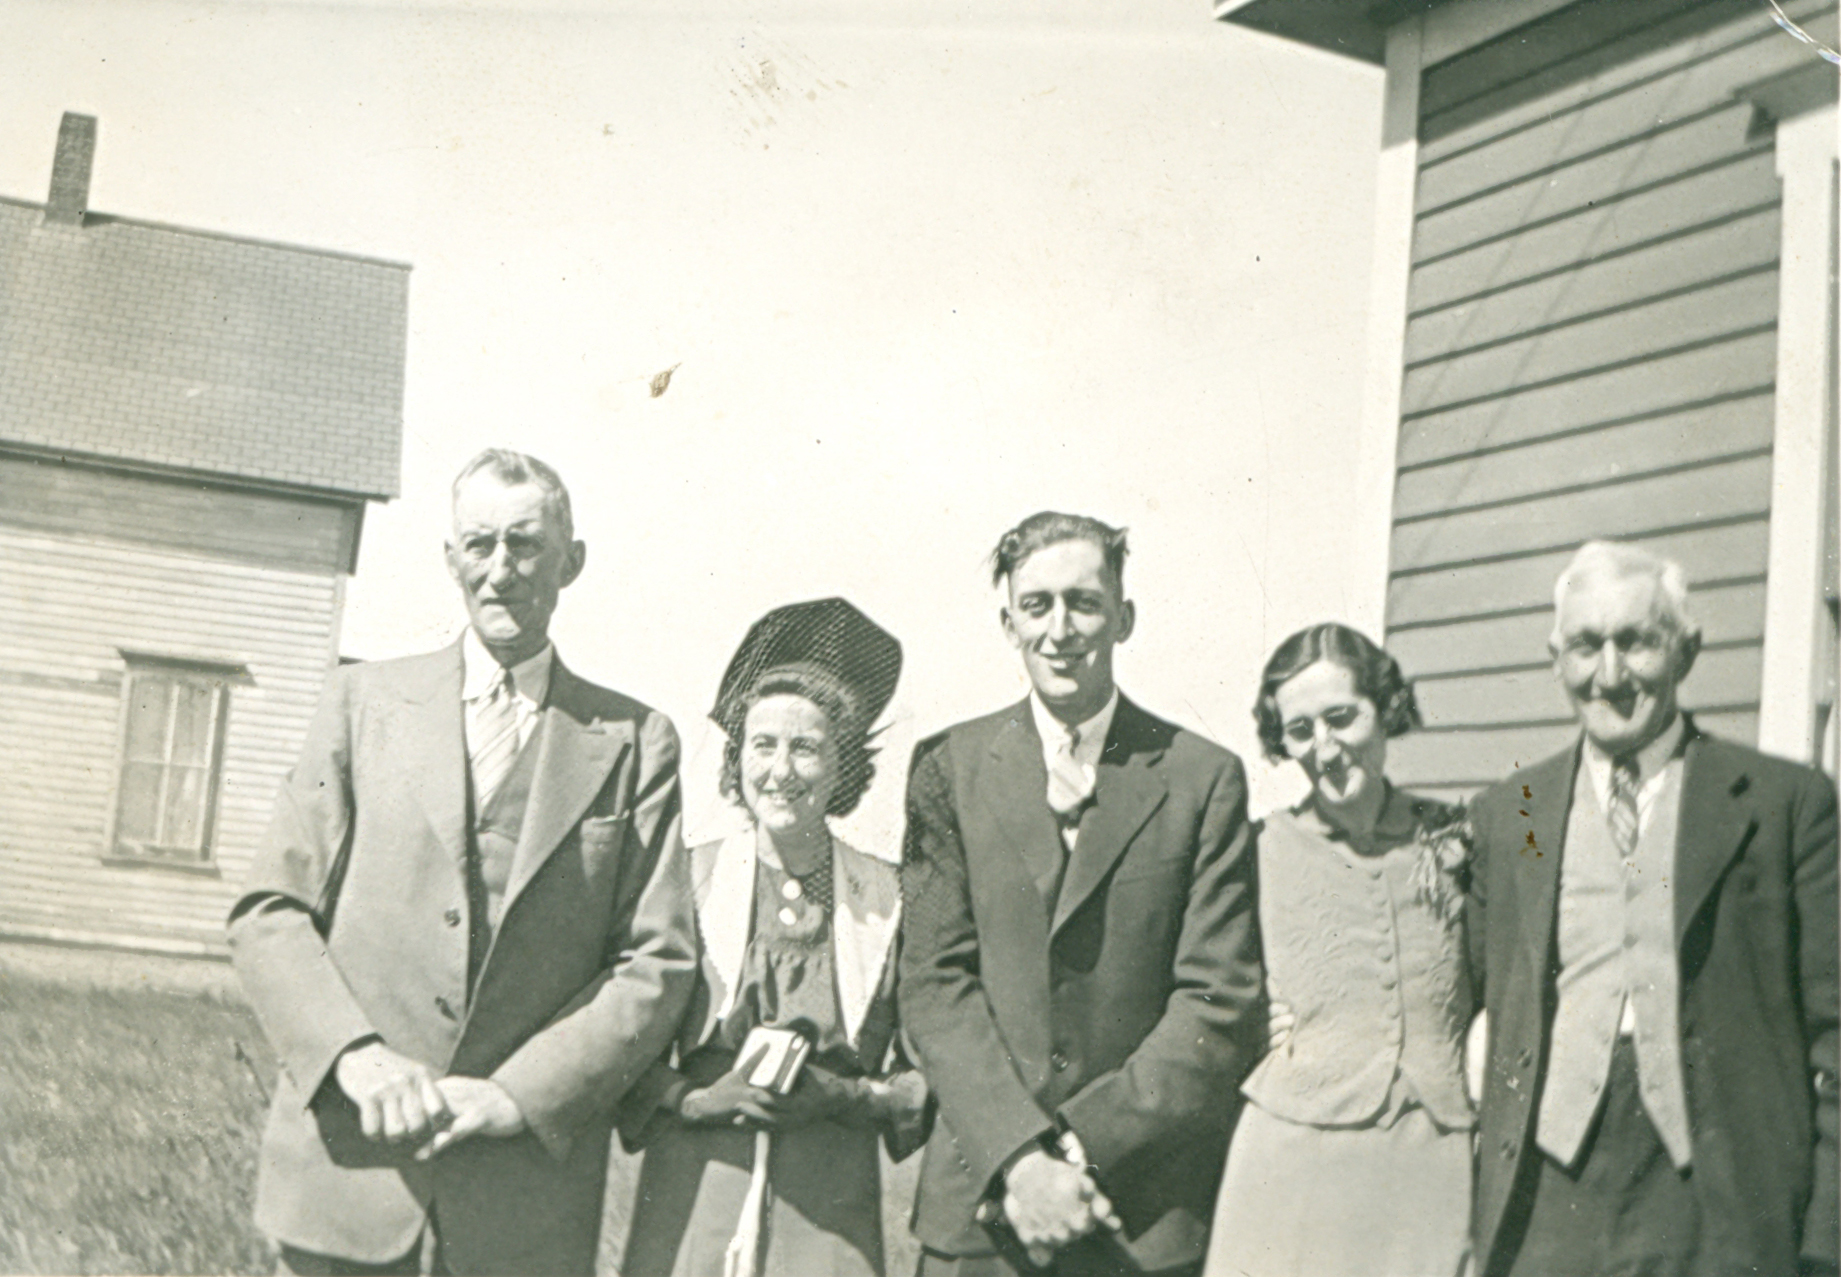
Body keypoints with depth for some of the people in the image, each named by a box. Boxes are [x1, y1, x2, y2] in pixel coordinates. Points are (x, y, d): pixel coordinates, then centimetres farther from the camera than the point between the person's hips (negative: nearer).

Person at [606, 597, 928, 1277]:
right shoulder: (683, 881, 3)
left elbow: (928, 1081, 7)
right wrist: (701, 1099, -10)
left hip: (830, 1218, 0)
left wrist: (847, 1097, -9)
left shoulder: (889, 898, 4)